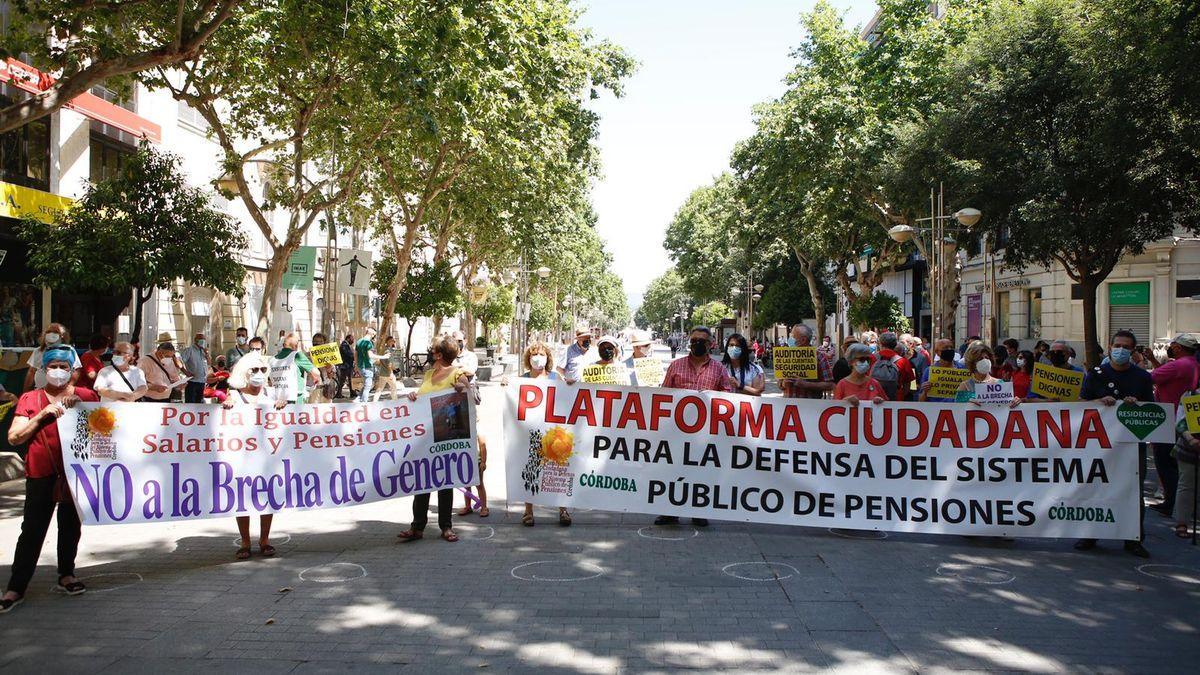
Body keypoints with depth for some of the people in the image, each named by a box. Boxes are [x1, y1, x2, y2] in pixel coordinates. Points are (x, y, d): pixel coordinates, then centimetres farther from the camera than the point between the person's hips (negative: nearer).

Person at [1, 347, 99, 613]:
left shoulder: (86, 396, 6)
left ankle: (66, 575, 29)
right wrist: (44, 414, -13)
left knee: (71, 526, 13)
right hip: (42, 474, -2)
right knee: (33, 529, -3)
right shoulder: (31, 399, 3)